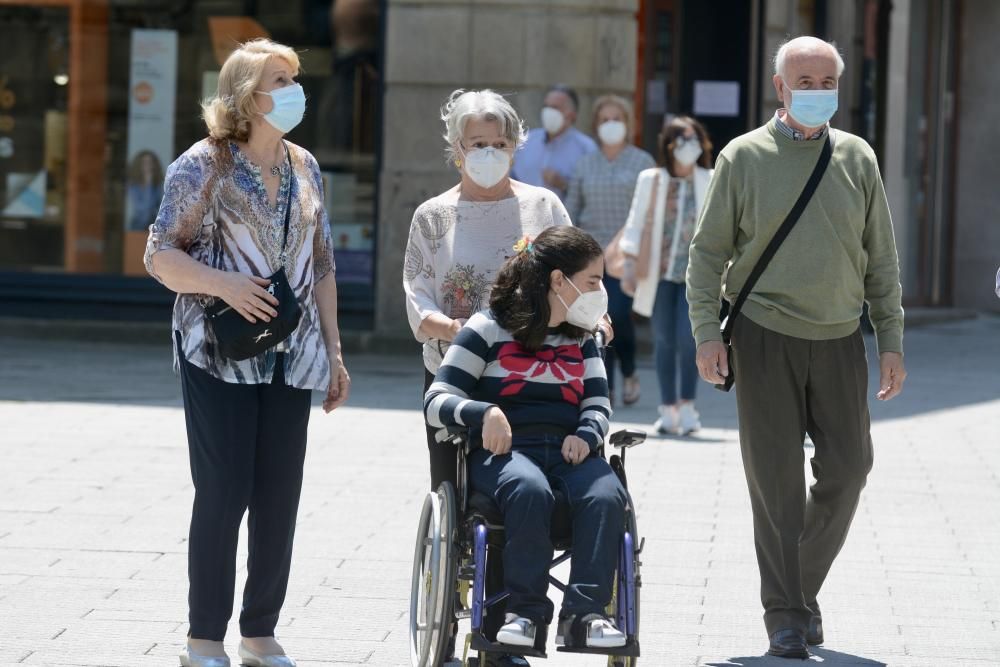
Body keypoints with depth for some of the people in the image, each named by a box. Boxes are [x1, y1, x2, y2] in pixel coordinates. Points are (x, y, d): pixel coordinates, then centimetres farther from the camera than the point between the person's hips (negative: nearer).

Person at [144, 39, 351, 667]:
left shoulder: (304, 167, 12)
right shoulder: (203, 165, -5)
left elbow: (321, 266, 17)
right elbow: (161, 256, -6)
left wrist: (334, 353, 15)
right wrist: (225, 285, -22)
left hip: (291, 356, 5)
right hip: (221, 354, -5)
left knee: (280, 496, 4)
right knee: (223, 492, -5)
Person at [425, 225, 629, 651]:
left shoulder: (581, 339, 21)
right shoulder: (489, 329, 4)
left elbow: (598, 404, 17)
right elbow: (436, 403, -1)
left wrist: (586, 435, -8)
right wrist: (485, 412, -22)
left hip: (568, 451, 4)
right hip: (502, 451, -4)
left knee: (606, 495, -30)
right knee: (530, 490, -39)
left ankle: (584, 613, -31)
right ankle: (525, 611, -30)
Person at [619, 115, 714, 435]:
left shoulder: (712, 183, 4)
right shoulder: (651, 180, 5)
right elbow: (636, 224, 8)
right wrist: (630, 265, 2)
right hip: (660, 272, 1)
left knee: (687, 337, -12)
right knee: (664, 340, 1)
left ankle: (687, 405, -1)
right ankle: (668, 409, 10)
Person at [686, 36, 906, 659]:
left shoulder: (858, 158, 9)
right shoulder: (745, 157, 1)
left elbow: (881, 257, 13)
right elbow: (708, 251, 3)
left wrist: (891, 340, 8)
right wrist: (707, 332, -7)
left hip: (839, 339, 3)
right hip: (766, 335, -3)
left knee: (847, 469, 0)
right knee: (776, 480, -3)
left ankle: (804, 587, 21)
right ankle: (786, 616, 4)